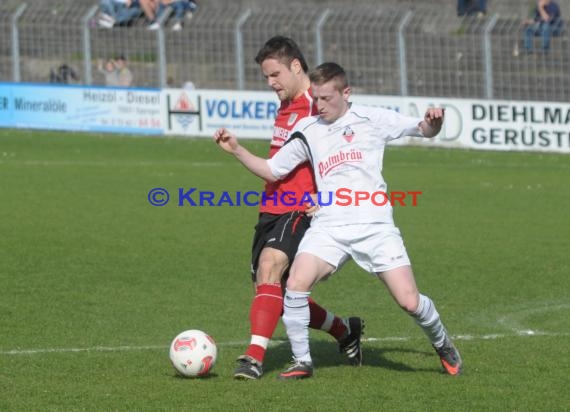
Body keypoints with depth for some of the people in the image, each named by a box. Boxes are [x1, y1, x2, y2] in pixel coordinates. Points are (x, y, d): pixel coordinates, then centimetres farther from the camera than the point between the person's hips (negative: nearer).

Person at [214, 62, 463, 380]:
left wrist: (433, 123, -15)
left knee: (410, 302, -8)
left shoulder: (371, 120, 3)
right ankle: (302, 362, -6)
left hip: (374, 226, -2)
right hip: (329, 227, 2)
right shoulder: (308, 131, 10)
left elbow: (424, 130, 9)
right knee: (296, 284, -22)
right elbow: (271, 171, 16)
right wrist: (237, 150, 3)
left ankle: (443, 345, 23)